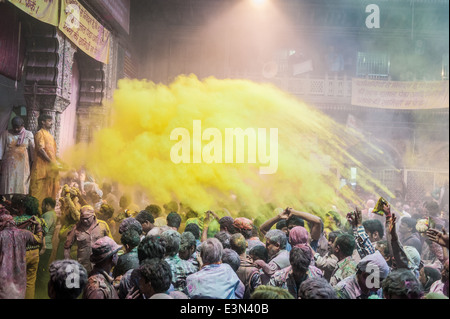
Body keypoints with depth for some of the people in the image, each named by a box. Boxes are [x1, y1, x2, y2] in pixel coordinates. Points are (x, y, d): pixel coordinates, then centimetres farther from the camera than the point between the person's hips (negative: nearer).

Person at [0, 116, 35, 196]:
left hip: (23, 165, 0)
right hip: (9, 165, 0)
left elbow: (32, 150, 7)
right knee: (8, 187, -3)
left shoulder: (28, 135, 7)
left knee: (22, 188, -4)